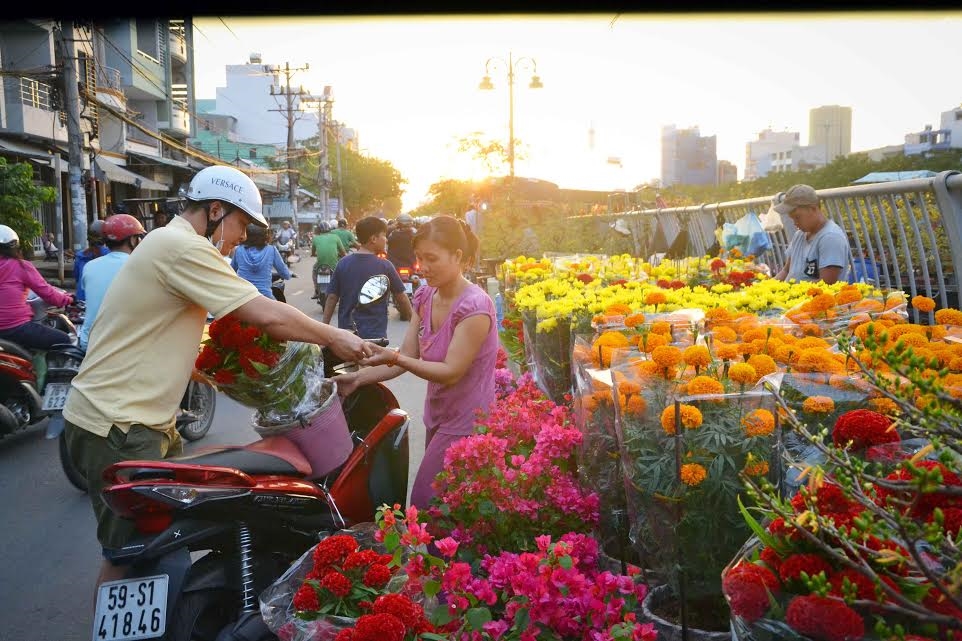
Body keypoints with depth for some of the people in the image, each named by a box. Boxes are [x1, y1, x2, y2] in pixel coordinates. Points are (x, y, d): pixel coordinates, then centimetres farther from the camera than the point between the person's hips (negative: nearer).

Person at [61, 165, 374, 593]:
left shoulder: (171, 245, 16)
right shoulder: (182, 246, -18)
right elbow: (267, 315, -22)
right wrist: (335, 338, -10)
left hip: (143, 420, 11)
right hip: (115, 426, -11)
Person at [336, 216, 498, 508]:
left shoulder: (475, 305, -22)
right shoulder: (424, 297, 2)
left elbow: (451, 372, -23)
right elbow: (407, 357, 1)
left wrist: (394, 357, -31)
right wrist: (358, 378, -10)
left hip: (465, 424, -8)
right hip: (438, 416, 8)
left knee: (423, 505, -5)